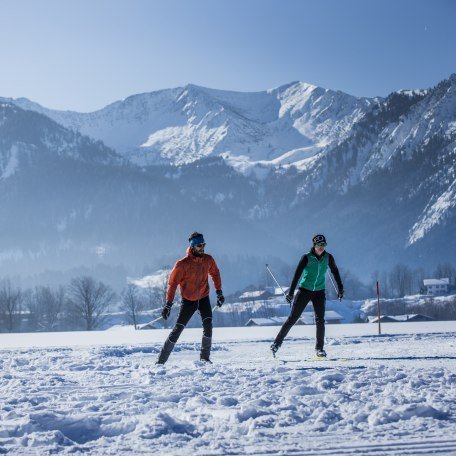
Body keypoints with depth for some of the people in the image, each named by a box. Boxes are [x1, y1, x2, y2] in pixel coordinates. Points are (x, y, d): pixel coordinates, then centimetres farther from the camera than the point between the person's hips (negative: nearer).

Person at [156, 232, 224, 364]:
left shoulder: (208, 260, -5)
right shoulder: (183, 264, -18)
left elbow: (215, 273, 14)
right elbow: (173, 283, -14)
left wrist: (219, 292, 10)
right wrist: (168, 304, -18)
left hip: (204, 298, 3)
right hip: (188, 300, -3)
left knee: (208, 325, -16)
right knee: (178, 329, -4)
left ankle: (205, 357, -4)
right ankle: (162, 360, 3)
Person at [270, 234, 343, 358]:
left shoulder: (328, 258, -2)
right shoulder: (307, 258, -12)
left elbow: (335, 272, 13)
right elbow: (297, 275, -14)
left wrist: (340, 288, 14)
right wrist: (291, 293, -18)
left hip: (319, 292, 3)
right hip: (304, 291, -2)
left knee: (320, 320, -8)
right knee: (292, 318, -4)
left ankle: (319, 348, 5)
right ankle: (277, 343, 3)